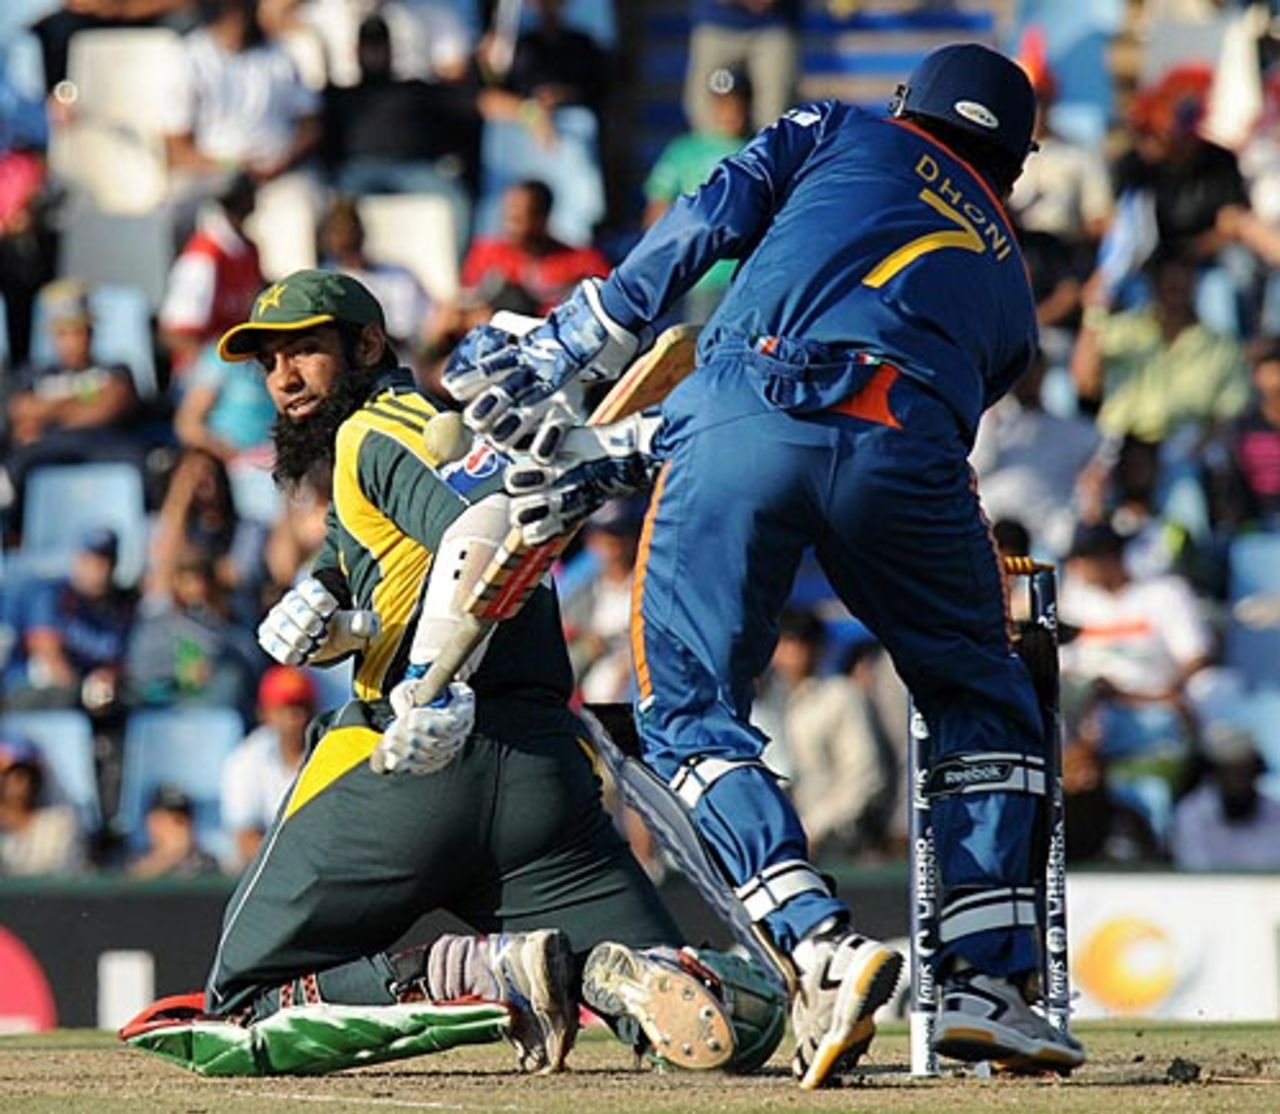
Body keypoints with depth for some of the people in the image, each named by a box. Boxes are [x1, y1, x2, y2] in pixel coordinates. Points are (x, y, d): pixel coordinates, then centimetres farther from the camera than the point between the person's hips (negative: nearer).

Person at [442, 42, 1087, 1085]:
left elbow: (701, 228, 13)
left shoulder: (845, 133, 31)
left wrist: (556, 357, 13)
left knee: (690, 713, 7)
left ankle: (823, 945, -14)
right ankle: (987, 981, 9)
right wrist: (612, 457, 22)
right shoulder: (1007, 289, 36)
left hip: (745, 410, -2)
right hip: (904, 450, 2)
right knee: (985, 706, 22)